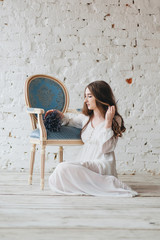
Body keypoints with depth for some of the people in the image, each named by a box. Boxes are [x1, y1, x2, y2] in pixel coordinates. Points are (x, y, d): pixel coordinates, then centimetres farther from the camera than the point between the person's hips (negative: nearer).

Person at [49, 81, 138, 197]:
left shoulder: (115, 120, -3)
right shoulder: (86, 117, 14)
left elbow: (105, 148, -13)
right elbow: (70, 122, 36)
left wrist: (108, 121, -16)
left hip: (102, 164, -6)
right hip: (84, 163, 6)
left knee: (63, 168, -30)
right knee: (54, 182, -19)